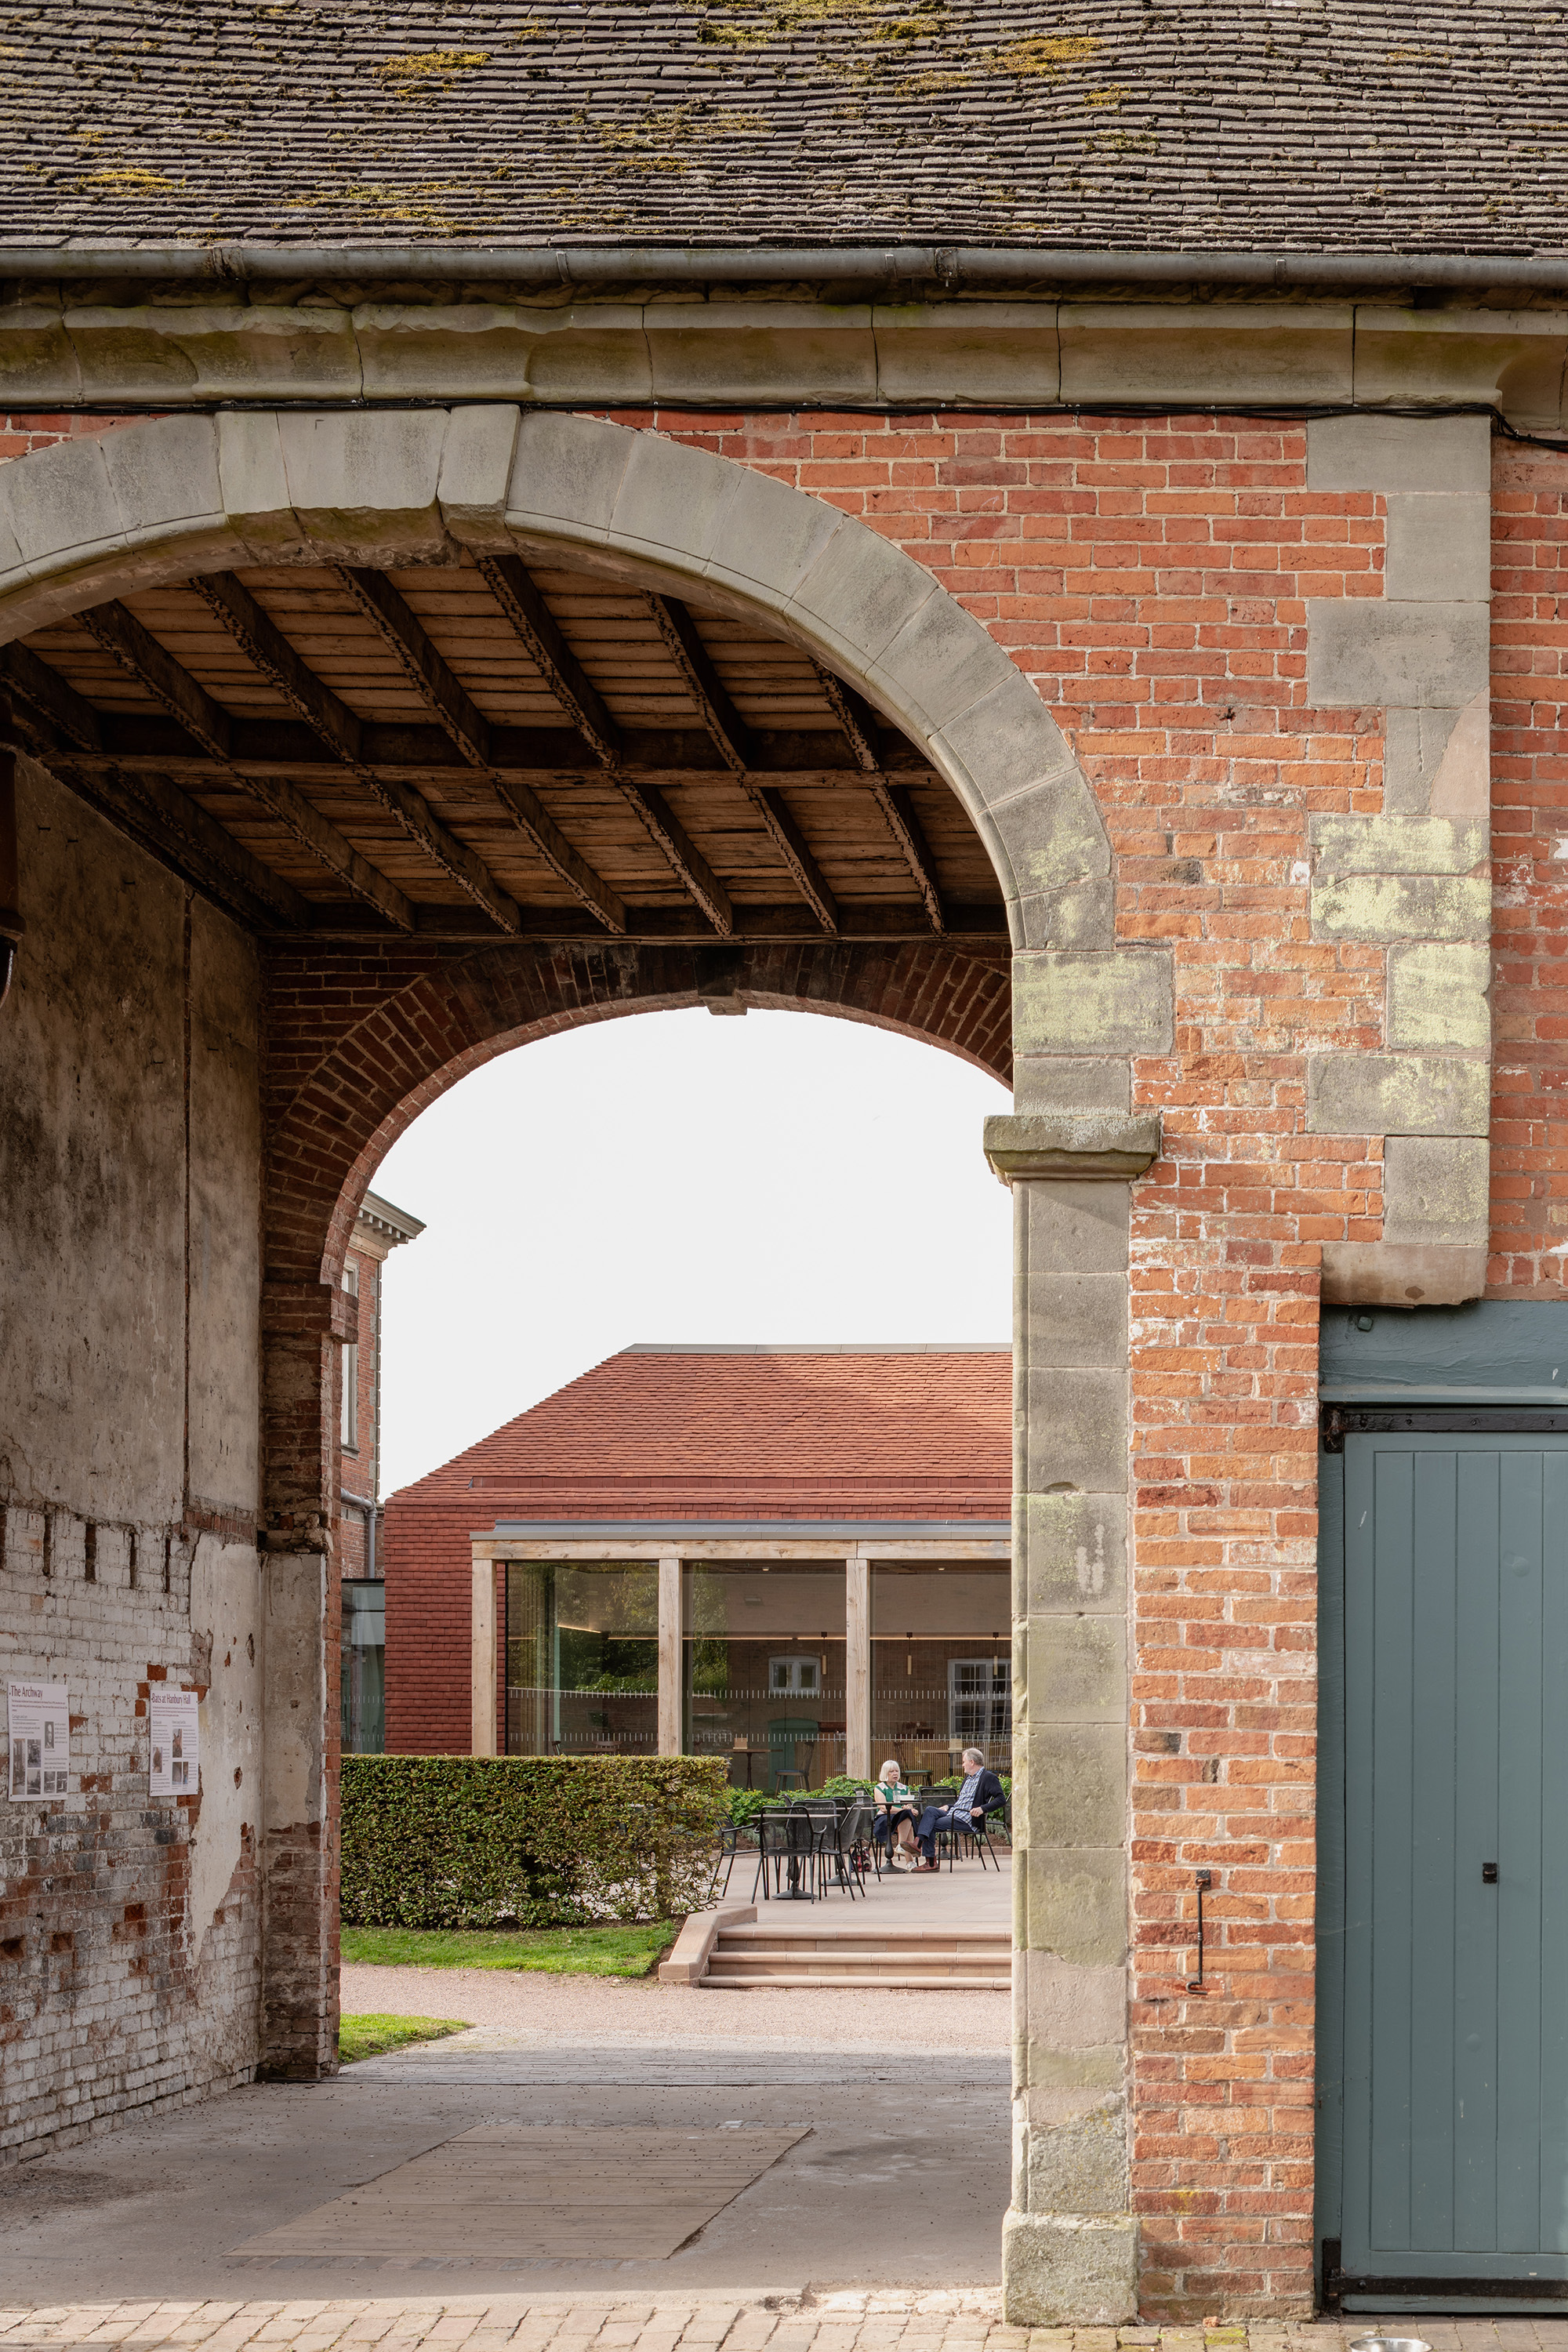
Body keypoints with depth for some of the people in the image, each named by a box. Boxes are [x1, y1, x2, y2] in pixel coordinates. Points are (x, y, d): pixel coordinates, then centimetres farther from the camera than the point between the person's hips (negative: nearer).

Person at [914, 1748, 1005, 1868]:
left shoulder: (988, 1777, -5)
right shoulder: (968, 1777, 25)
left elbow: (1001, 1799, -15)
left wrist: (982, 1809, -26)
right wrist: (948, 1807, 14)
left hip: (966, 1820, -9)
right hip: (953, 1813, 9)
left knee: (931, 1825, -20)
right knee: (930, 1810, -15)